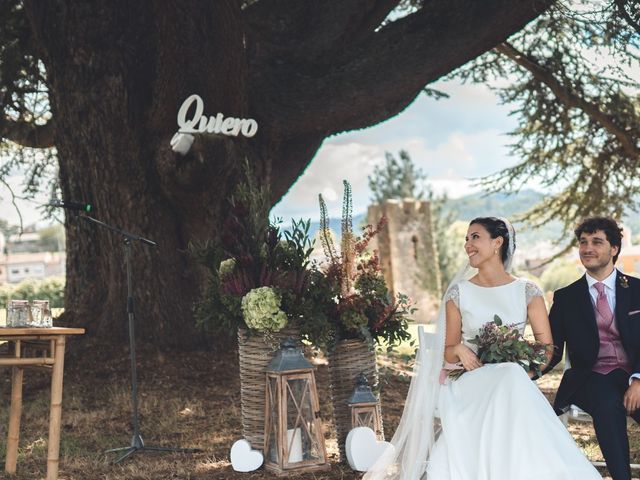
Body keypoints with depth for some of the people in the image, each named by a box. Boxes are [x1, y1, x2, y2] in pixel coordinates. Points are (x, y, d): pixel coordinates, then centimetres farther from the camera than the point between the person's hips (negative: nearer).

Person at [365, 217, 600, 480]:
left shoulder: (527, 291, 6)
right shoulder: (459, 293, 8)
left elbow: (546, 347, 3)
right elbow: (448, 351, 15)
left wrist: (522, 374, -15)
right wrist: (459, 350, -9)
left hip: (516, 383, 0)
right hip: (472, 387, 0)